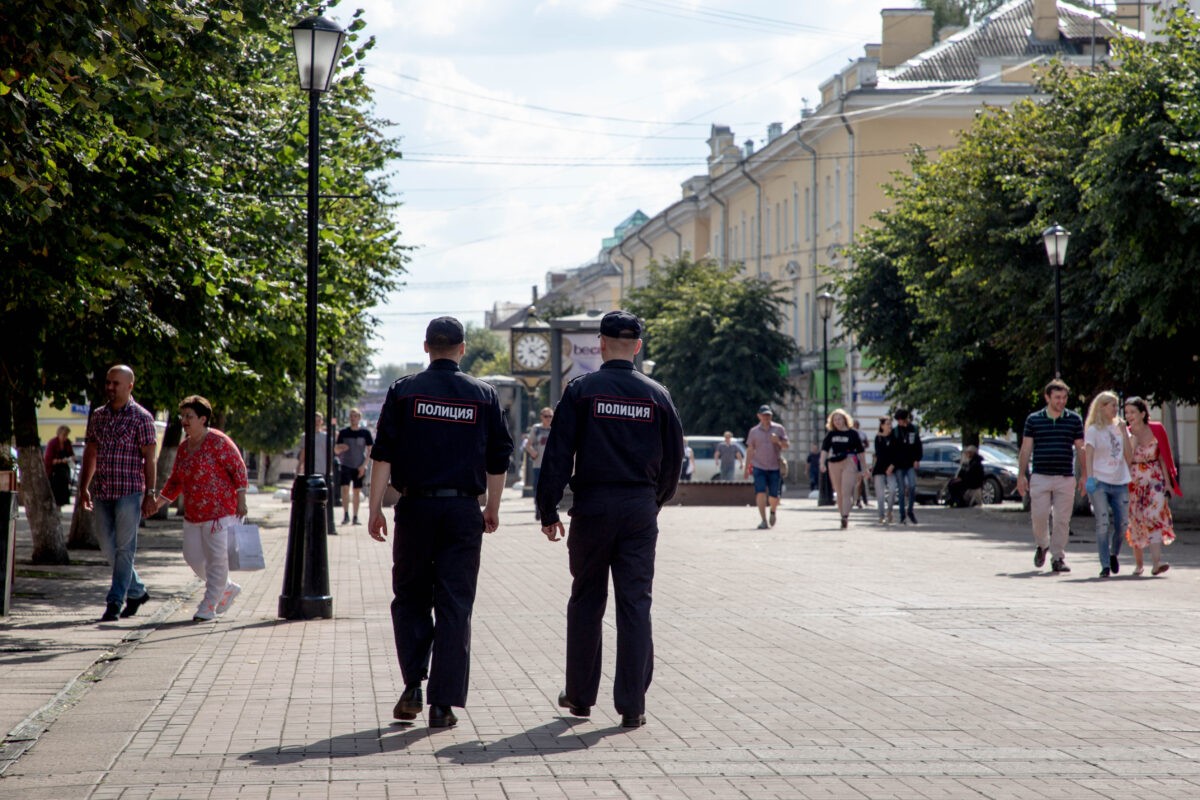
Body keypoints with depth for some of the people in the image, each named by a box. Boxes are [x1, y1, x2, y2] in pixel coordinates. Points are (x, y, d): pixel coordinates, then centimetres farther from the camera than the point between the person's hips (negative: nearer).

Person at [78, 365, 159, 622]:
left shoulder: (141, 417, -4)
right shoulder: (98, 416, 12)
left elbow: (150, 458, -6)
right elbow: (90, 453, 17)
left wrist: (150, 493, -10)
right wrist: (84, 487, 13)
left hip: (129, 492, -6)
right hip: (102, 492, 6)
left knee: (124, 548, -4)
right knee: (107, 546, 8)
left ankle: (115, 601, -1)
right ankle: (137, 591, 24)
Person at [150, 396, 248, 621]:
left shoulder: (218, 441, -10)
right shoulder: (184, 447, 13)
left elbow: (238, 469, -10)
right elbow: (175, 480, 19)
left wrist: (241, 501, -15)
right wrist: (159, 502, 9)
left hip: (220, 511, -8)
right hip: (193, 514, 8)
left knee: (217, 558, -5)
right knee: (193, 557, 8)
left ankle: (208, 606, 0)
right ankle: (227, 589, 27)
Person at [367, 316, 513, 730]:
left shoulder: (404, 391, 1)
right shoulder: (483, 395, 6)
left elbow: (383, 454, -4)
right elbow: (498, 460, 8)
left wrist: (375, 508, -1)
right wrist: (492, 509, 19)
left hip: (416, 508, 0)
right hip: (464, 510, 1)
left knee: (410, 599, 13)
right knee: (455, 606, 2)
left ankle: (413, 688, 2)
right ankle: (443, 703, -1)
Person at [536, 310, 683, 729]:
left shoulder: (581, 390, -3)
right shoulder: (656, 396, 4)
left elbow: (558, 454, -6)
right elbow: (673, 459, 10)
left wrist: (548, 511, -1)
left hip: (592, 507, -1)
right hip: (640, 510, 1)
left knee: (586, 602, 10)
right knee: (635, 604, 2)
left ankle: (580, 695, 18)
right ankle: (632, 706, 0)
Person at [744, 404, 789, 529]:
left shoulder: (779, 429, 6)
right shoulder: (754, 431, 7)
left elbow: (786, 446, 5)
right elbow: (750, 450, 10)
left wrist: (778, 441, -17)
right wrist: (747, 468, 7)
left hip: (775, 467, 0)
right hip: (759, 467, 0)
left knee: (774, 495, 3)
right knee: (760, 493, -13)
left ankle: (773, 512, 35)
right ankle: (764, 520, -13)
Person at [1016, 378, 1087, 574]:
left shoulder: (1074, 419, 7)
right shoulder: (1034, 420, 5)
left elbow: (1081, 449, 9)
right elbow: (1026, 449, 7)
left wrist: (1084, 475, 3)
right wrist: (1022, 475, 1)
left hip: (1066, 478, 0)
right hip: (1040, 477, 0)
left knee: (1062, 520, -1)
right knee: (1038, 516, -5)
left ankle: (1058, 557, 8)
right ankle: (1043, 544, 23)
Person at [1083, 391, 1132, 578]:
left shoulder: (1120, 428, 13)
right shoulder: (1093, 430, 2)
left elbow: (1129, 457, 5)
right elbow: (1089, 456, -6)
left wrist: (1123, 431, -2)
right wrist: (1090, 477, -20)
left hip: (1120, 483, 4)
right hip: (1100, 483, -4)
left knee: (1121, 524, 2)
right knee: (1103, 524, -11)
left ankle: (1114, 554, 29)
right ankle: (1105, 566, -7)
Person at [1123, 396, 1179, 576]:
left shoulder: (1156, 430, 2)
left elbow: (1163, 457, 6)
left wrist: (1168, 482, 2)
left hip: (1155, 479, -1)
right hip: (1133, 481, 1)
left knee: (1154, 516, -16)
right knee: (1135, 521, 3)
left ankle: (1157, 561, -24)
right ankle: (1138, 563, 18)